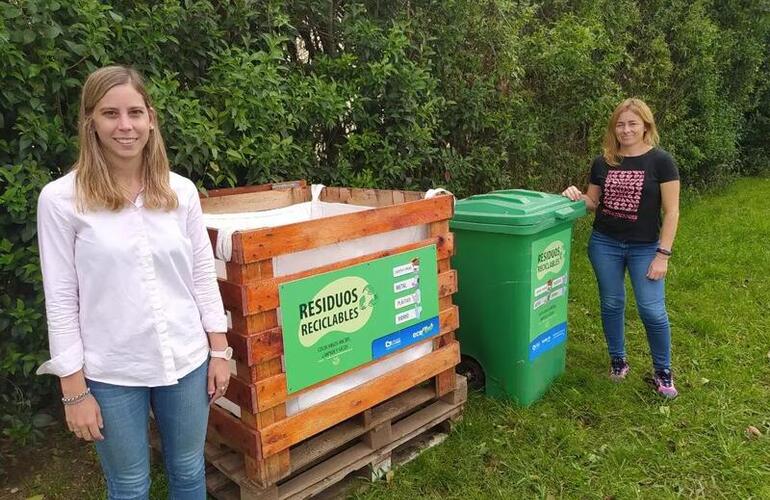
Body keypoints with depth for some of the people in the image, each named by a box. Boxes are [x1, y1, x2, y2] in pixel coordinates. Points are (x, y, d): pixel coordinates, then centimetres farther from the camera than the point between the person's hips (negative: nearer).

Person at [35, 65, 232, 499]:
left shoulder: (182, 191, -2)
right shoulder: (61, 199, -9)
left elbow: (203, 275, 4)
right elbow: (61, 299, -7)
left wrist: (219, 350, 5)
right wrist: (74, 390, -6)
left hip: (187, 361, 2)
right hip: (111, 373, -2)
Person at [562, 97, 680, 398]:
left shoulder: (660, 161, -8)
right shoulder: (603, 163, 2)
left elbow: (671, 211, -8)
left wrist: (663, 254, -13)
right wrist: (577, 196, -10)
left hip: (645, 248, -3)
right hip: (604, 245, 3)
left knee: (652, 311, -2)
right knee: (611, 305, 13)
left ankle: (662, 372, 19)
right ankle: (618, 360, 32)